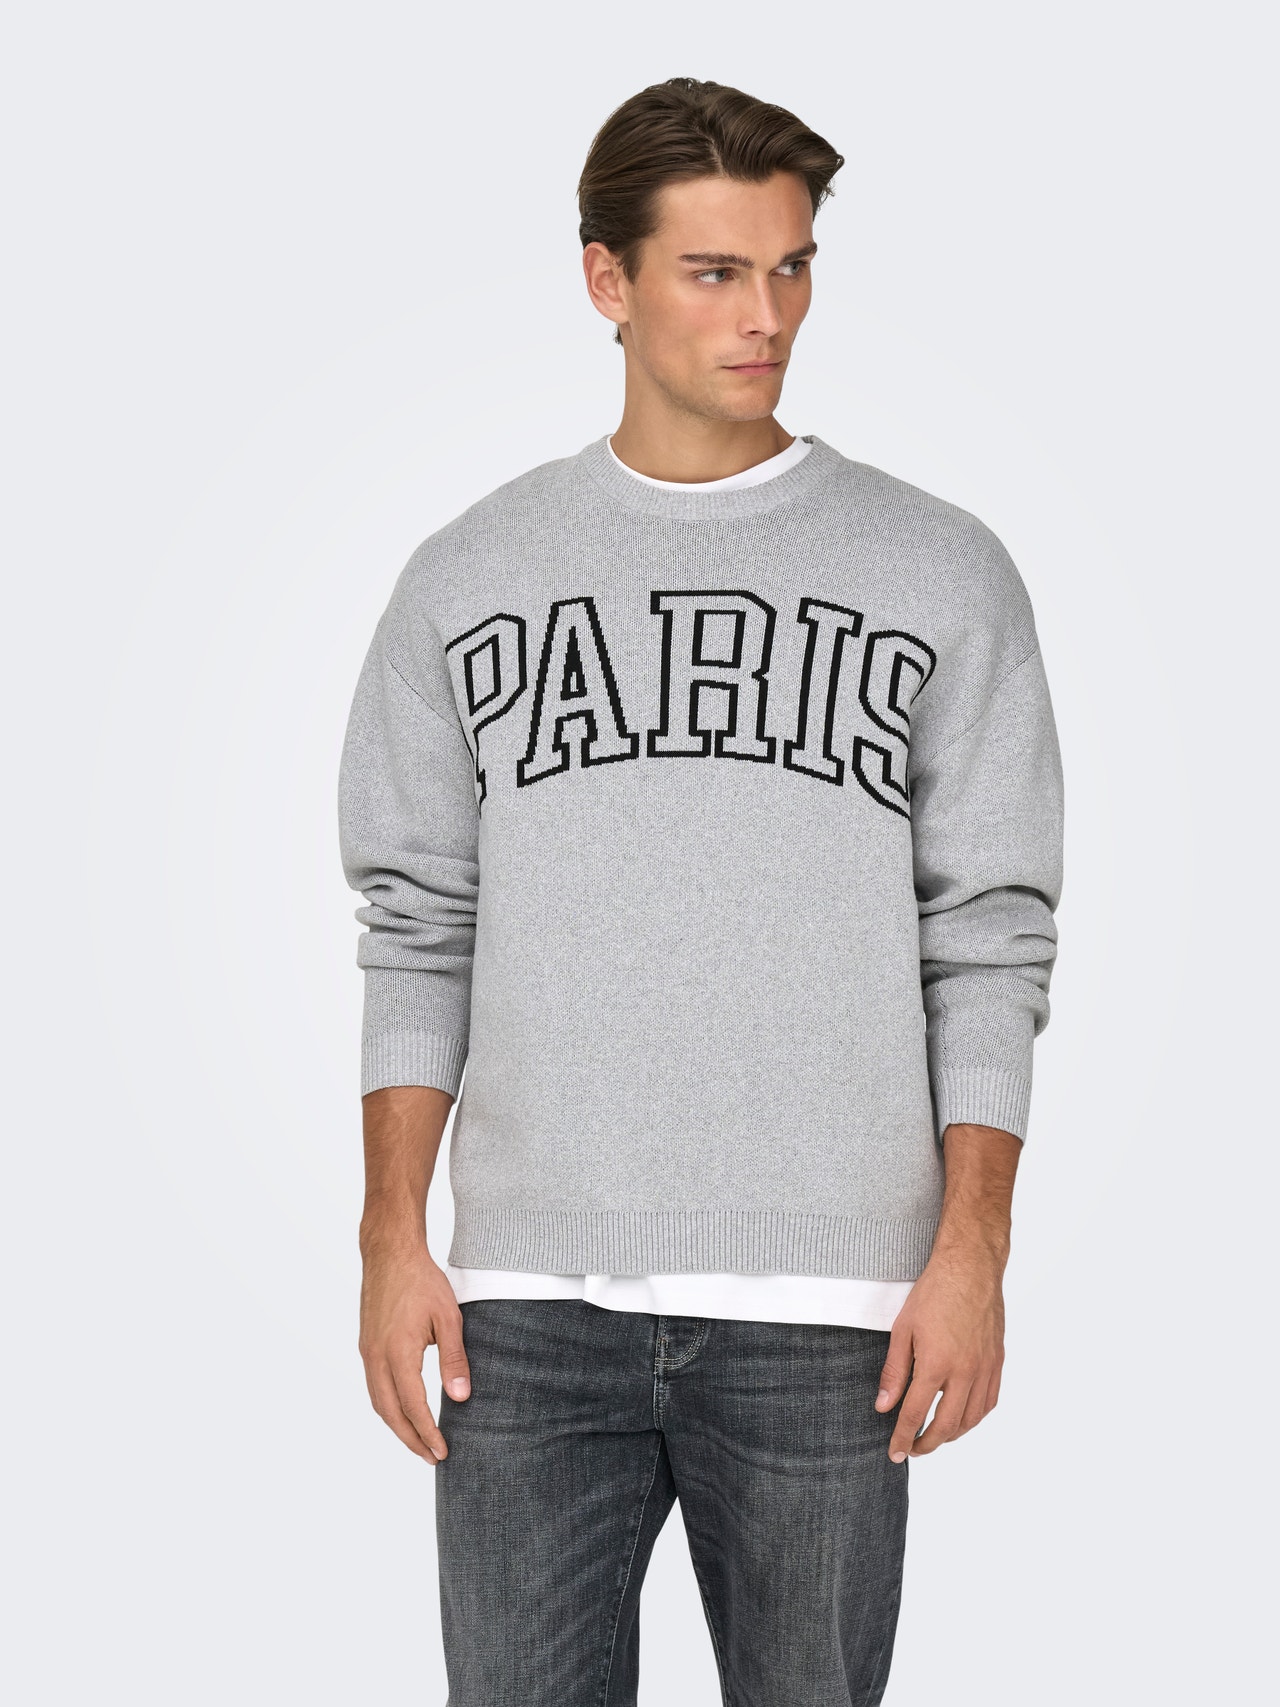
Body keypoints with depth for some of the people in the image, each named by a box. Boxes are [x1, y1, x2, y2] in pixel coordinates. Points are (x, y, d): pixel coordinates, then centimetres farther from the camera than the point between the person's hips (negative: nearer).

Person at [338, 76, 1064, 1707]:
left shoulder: (940, 574, 4)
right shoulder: (467, 577, 8)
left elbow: (990, 944, 3)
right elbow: (419, 932, 9)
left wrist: (972, 1251, -5)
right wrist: (393, 1238, 2)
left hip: (823, 1307, -1)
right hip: (529, 1299, 1)